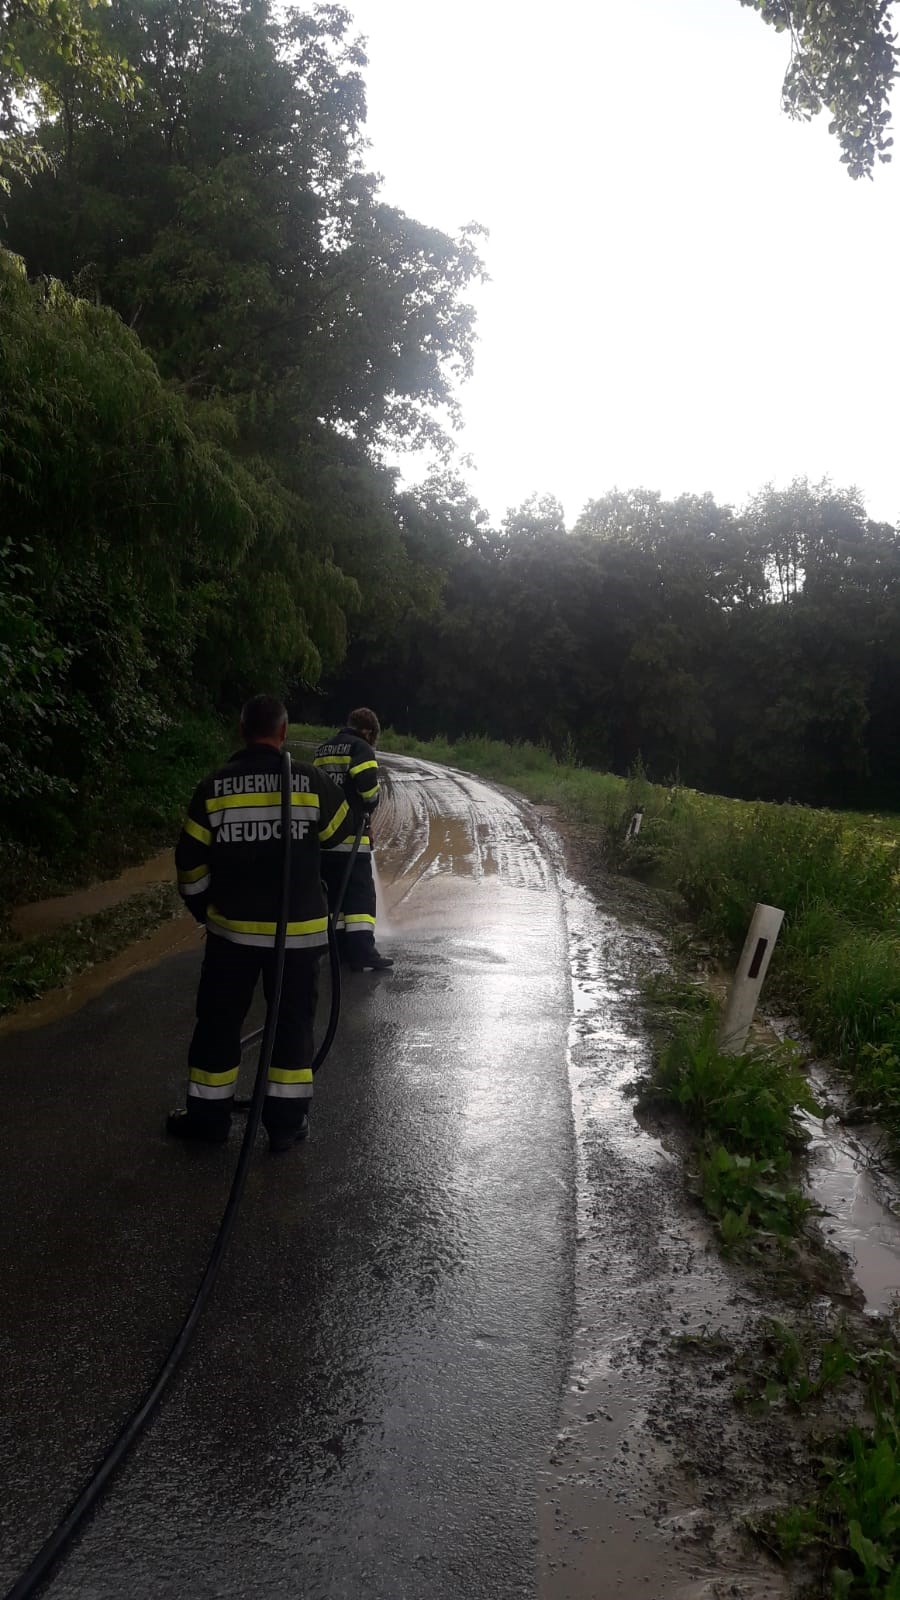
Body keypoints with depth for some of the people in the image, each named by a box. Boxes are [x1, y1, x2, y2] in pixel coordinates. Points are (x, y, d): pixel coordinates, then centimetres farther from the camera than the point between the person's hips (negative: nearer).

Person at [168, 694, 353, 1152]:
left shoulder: (213, 787, -4)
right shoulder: (312, 782, -7)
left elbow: (191, 862, 2)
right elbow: (342, 842, 5)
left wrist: (204, 909, 17)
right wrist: (327, 902, 23)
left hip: (232, 928, 1)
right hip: (300, 929, -1)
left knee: (219, 1020, 14)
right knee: (293, 1022, 11)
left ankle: (209, 1115, 24)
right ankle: (287, 1121, 17)